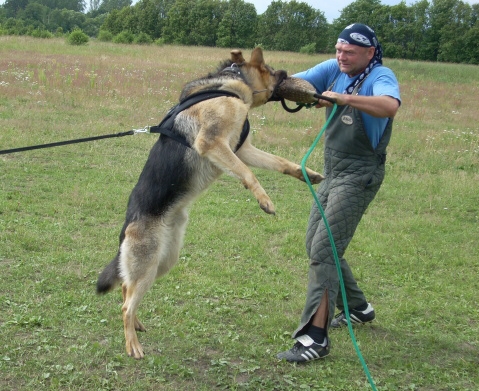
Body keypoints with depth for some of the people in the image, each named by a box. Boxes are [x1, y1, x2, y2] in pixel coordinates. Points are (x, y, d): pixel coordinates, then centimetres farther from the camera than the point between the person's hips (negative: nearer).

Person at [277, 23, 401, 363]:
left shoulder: (381, 77, -15)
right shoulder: (333, 70, 4)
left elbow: (390, 106, -37)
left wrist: (346, 98, -49)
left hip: (359, 177, -8)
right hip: (333, 172, 8)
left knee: (323, 249, -16)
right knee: (317, 245, 16)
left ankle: (315, 337, -14)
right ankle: (358, 308, 35)